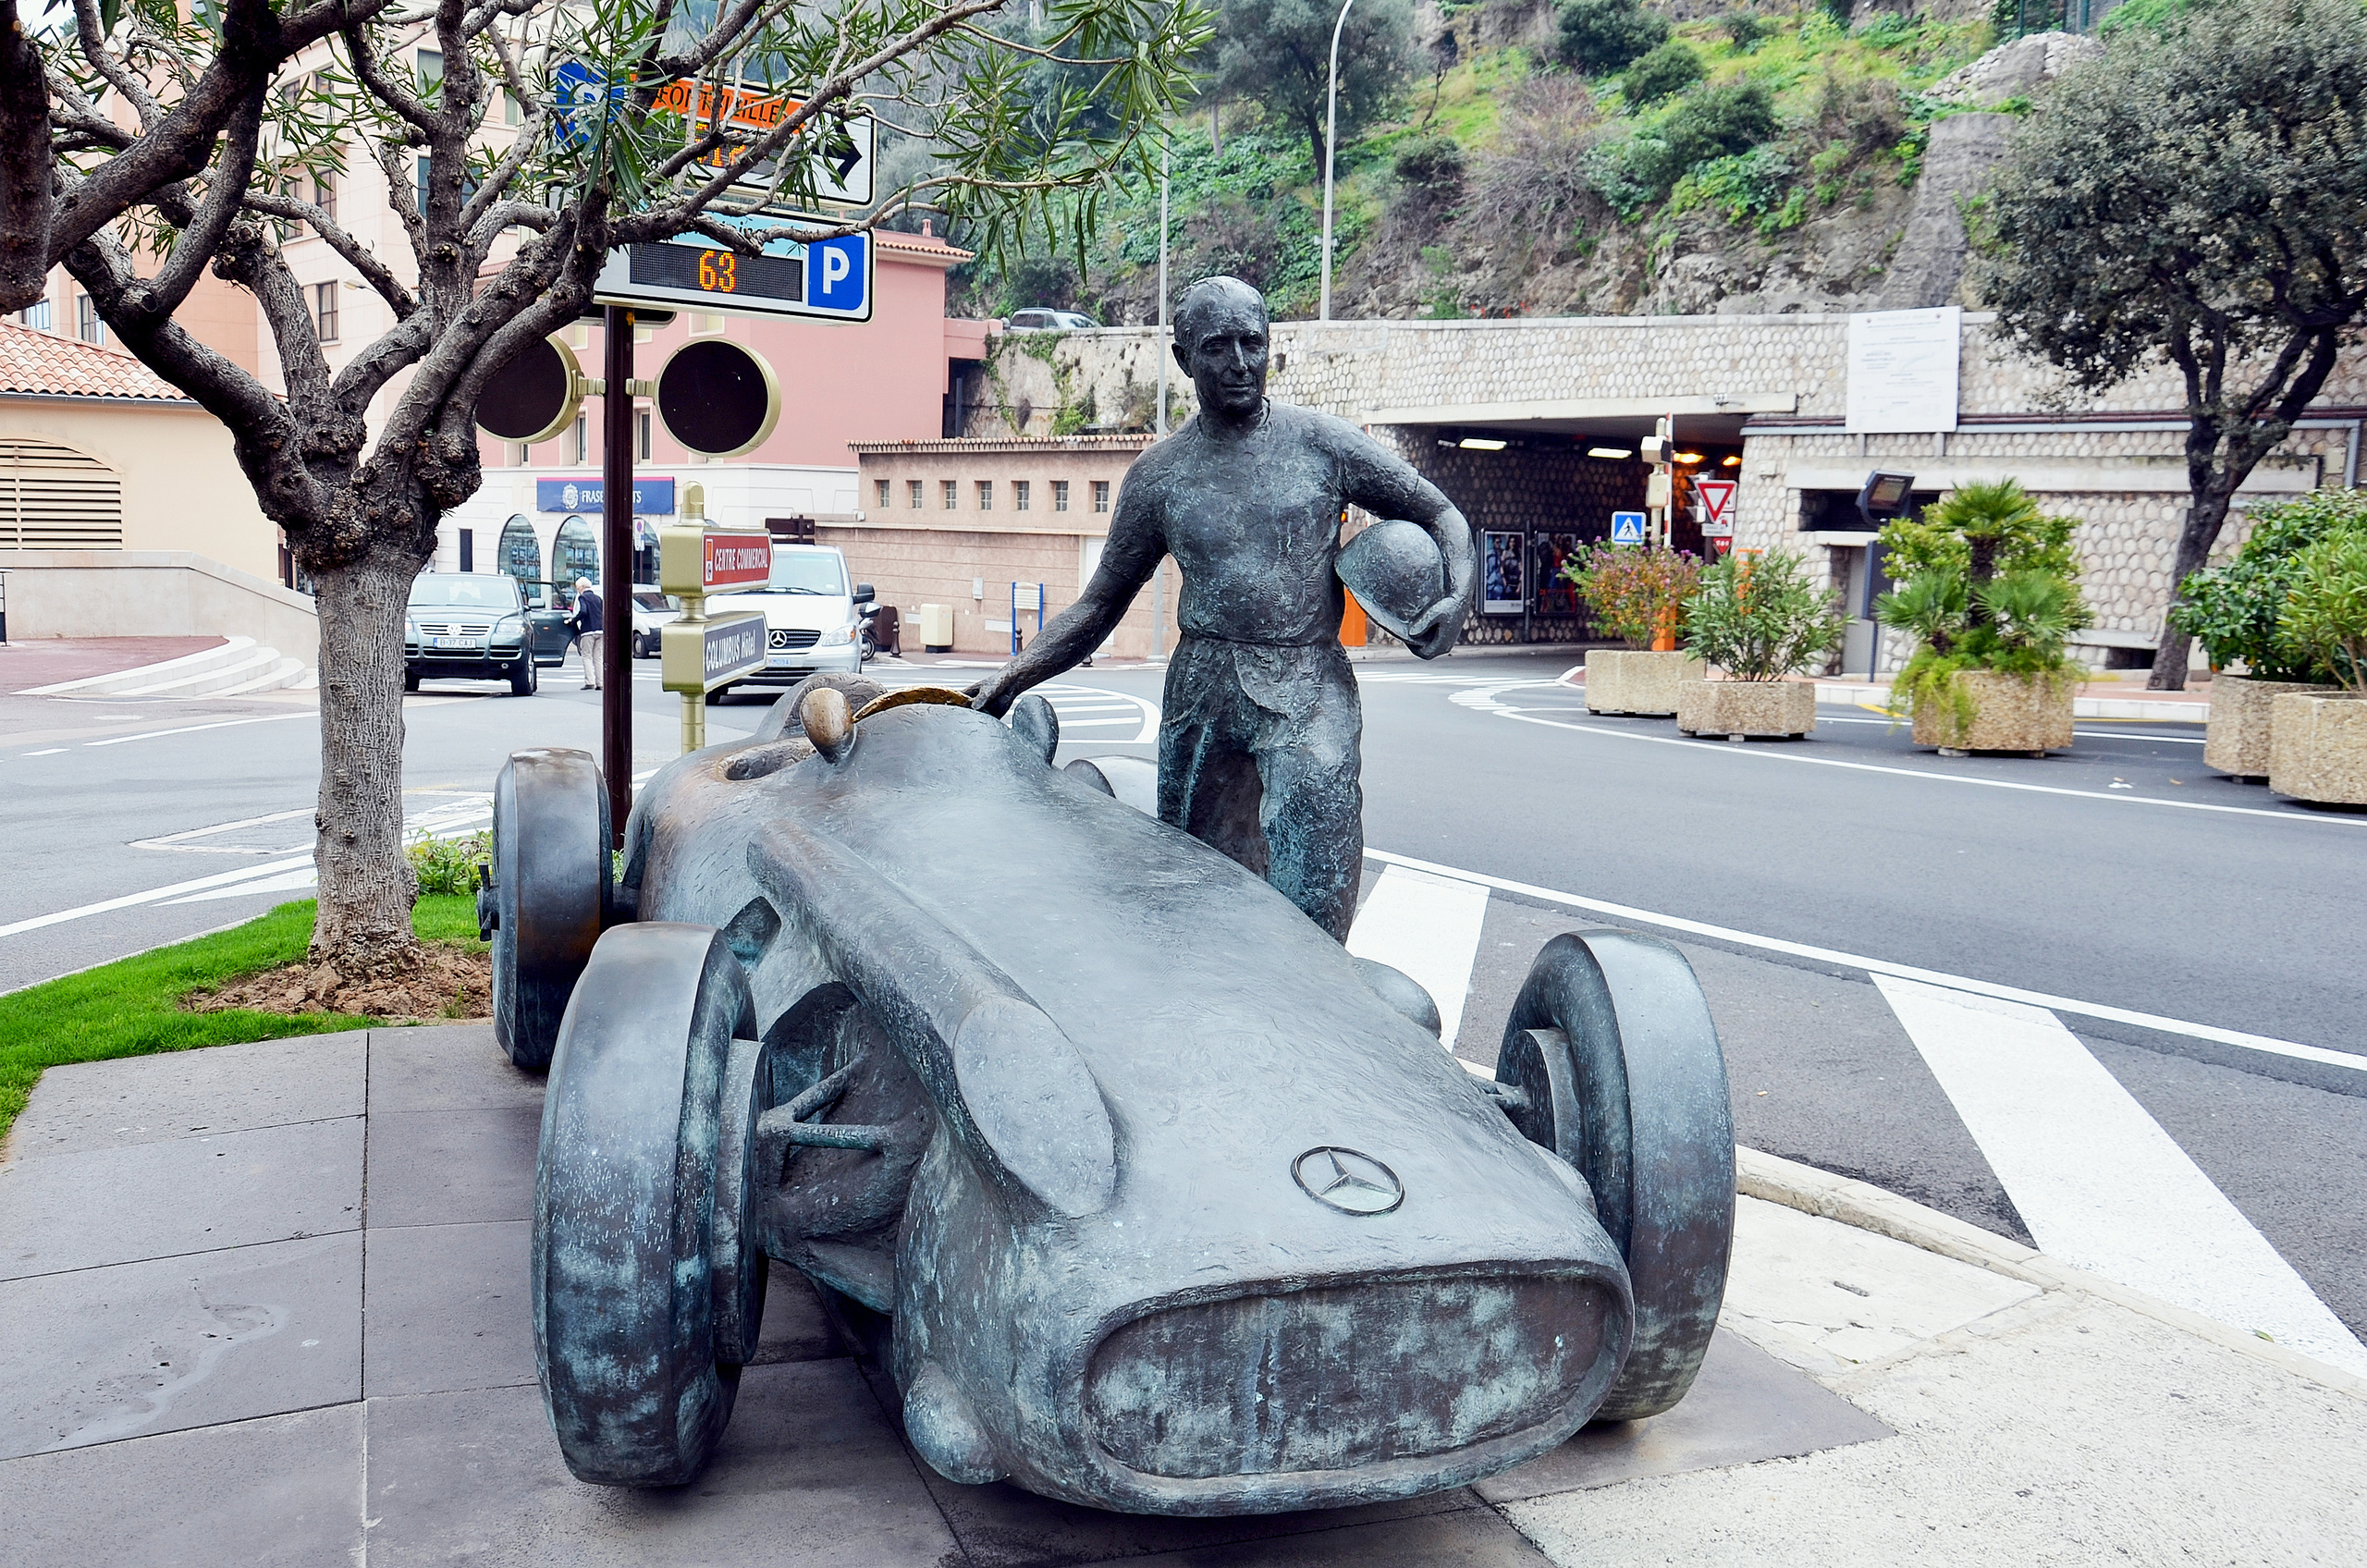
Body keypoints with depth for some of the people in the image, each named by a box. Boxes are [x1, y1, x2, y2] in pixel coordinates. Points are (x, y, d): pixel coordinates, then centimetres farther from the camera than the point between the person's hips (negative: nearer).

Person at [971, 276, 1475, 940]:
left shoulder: (1322, 443, 2)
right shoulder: (1158, 475, 7)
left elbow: (1439, 513, 11)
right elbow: (1100, 604, 13)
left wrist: (1459, 596, -9)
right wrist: (1014, 676, 1)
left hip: (1308, 691, -3)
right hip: (1201, 692, 3)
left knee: (1310, 905, -15)